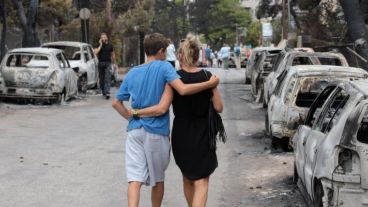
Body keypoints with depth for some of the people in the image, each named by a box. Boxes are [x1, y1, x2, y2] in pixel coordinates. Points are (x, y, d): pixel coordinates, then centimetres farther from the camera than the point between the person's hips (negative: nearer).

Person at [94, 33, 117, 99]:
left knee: (108, 78, -13)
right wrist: (101, 45, -12)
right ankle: (103, 92, 19)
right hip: (101, 63, 1)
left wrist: (115, 63, 18)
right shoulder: (98, 45, 4)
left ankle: (107, 93, -21)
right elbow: (96, 52, -14)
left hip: (108, 63, -1)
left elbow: (112, 54, 17)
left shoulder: (109, 45, 7)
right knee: (101, 79, 6)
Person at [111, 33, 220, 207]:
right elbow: (183, 90, -21)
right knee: (158, 179, 15)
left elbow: (116, 103, 10)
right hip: (157, 132, -3)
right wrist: (210, 84, -15)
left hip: (135, 131, 3)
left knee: (134, 179, -5)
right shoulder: (164, 67, -7)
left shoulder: (132, 73, 8)